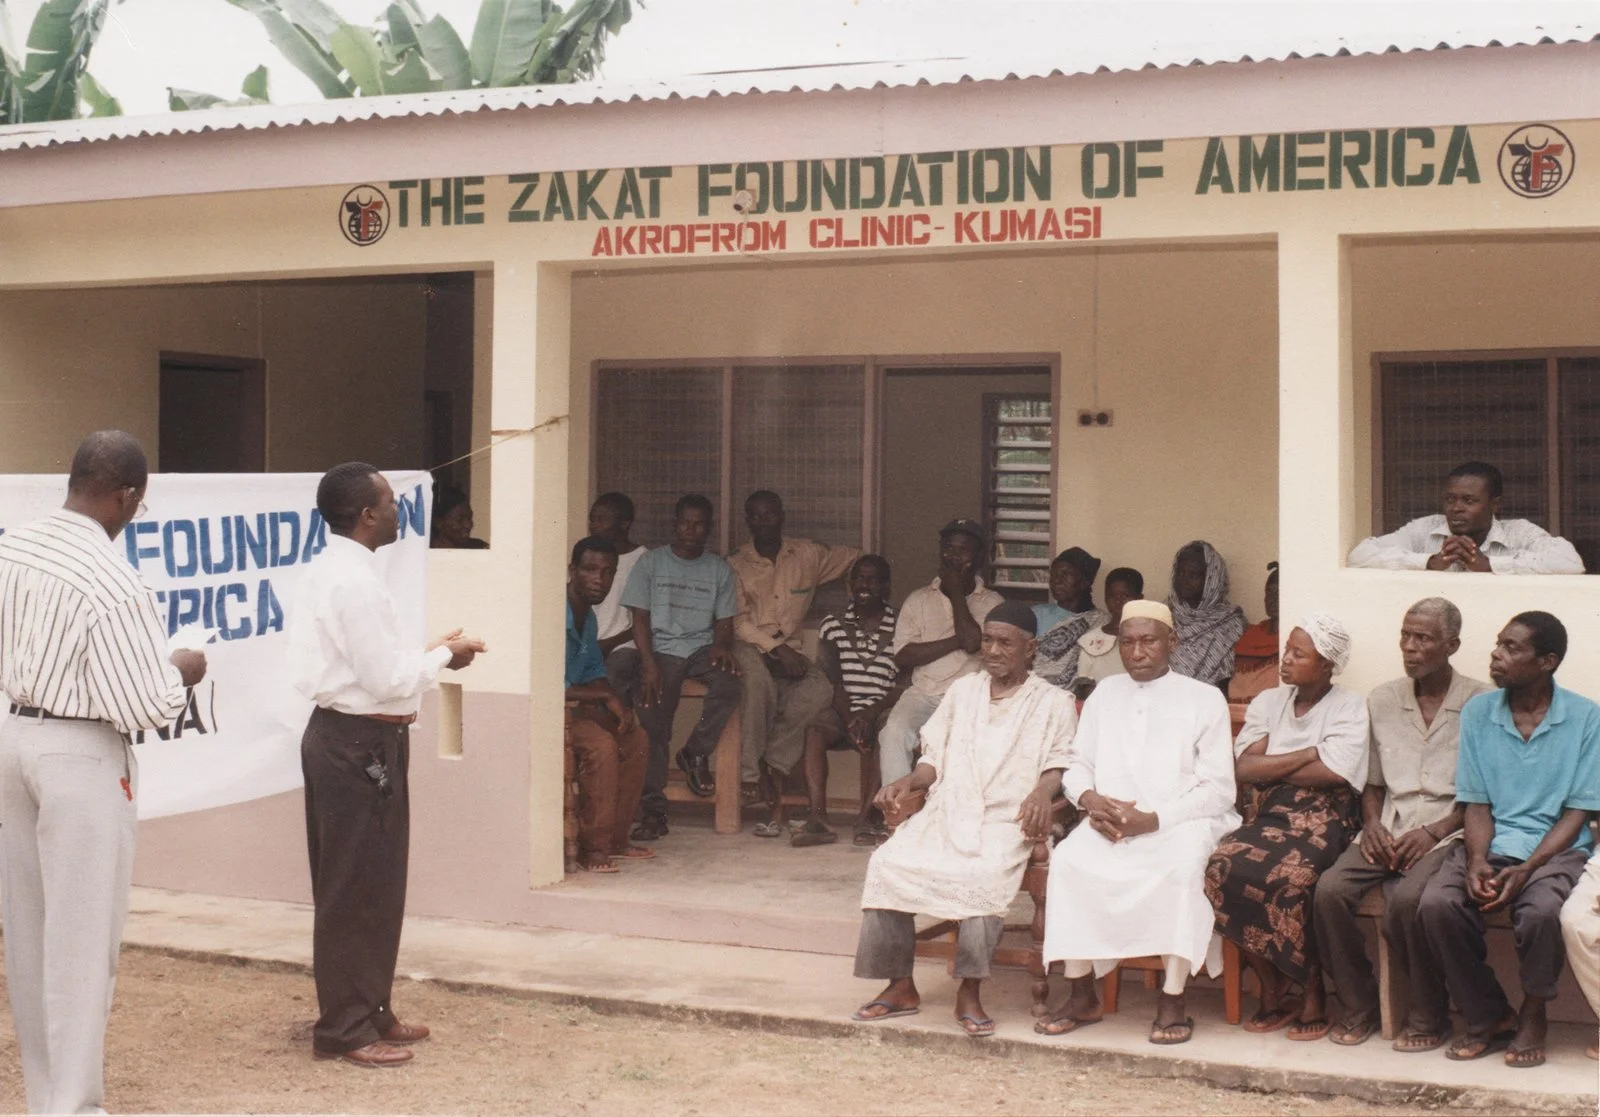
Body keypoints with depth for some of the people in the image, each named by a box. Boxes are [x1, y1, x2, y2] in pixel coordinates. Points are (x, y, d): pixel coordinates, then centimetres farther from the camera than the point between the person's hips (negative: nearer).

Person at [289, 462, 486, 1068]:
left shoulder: (326, 573, 13)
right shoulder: (356, 583, -19)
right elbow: (389, 680, -19)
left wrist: (430, 654, 12)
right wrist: (443, 654, -4)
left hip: (341, 737, 11)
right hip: (361, 744, -11)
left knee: (367, 883, 18)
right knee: (359, 887, -2)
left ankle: (368, 1011, 28)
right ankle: (345, 1028, 7)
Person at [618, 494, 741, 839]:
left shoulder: (719, 569, 14)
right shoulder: (651, 562, 7)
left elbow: (724, 622, 12)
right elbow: (640, 619, 2)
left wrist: (722, 646, -12)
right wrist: (648, 663, -13)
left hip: (702, 648, 2)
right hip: (661, 649, -2)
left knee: (729, 684, -31)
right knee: (651, 713, -23)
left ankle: (696, 753, -7)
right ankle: (653, 809, -19)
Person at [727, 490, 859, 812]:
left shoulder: (808, 555, 12)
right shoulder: (735, 565, 6)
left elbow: (857, 559, 26)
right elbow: (737, 621, -5)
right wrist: (776, 649, -17)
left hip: (789, 649, 3)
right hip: (749, 645, -2)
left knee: (820, 689, -30)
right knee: (759, 680, -38)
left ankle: (774, 761, -20)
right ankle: (749, 771, -29)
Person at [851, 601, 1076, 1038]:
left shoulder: (1053, 703, 9)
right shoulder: (962, 690, 21)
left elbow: (1059, 766, 0)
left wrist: (1042, 792, -22)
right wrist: (907, 784, 1)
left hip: (1006, 823, -4)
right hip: (946, 814, 4)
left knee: (985, 875, -36)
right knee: (888, 863, -23)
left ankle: (969, 993, -24)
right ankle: (900, 986, -13)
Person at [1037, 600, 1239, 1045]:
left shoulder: (1204, 699, 4)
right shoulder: (1104, 693, 18)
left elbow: (1218, 790, -3)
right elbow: (1077, 763, 17)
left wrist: (1153, 819, -16)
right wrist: (1089, 798, -8)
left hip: (1181, 822, -3)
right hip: (1110, 823, 3)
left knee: (1184, 864, -36)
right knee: (1069, 857, -27)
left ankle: (1173, 1000, -29)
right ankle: (1082, 995, -19)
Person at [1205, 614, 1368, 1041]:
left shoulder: (1349, 706, 2)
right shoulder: (1267, 702, 16)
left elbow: (1332, 774, -14)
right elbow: (1243, 768, 1)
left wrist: (1271, 768, -3)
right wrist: (1306, 755, -5)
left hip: (1322, 821, -4)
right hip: (1271, 818, 4)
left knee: (1290, 877, -37)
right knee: (1222, 868, -28)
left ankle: (1313, 995, -17)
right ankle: (1272, 991, -13)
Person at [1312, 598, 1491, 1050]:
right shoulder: (1382, 700, 15)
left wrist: (1433, 832, -13)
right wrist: (1372, 824, 0)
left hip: (1447, 831, -4)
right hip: (1387, 830, 4)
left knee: (1407, 899, -34)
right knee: (1330, 890, -24)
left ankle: (1428, 1017, -12)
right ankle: (1357, 1006, -5)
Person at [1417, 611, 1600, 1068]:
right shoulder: (1478, 712, 6)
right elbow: (1477, 804, 5)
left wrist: (1526, 869, -18)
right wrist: (1477, 861, -15)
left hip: (1556, 848, -3)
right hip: (1490, 845, 3)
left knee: (1542, 911, -36)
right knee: (1437, 904, -27)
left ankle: (1533, 1016, -6)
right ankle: (1489, 1017, -5)